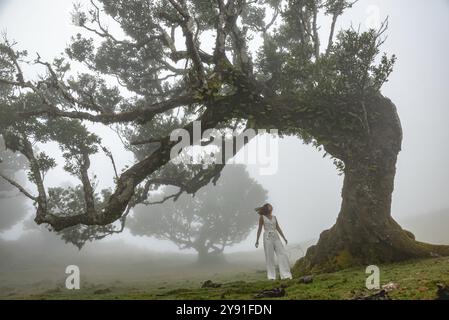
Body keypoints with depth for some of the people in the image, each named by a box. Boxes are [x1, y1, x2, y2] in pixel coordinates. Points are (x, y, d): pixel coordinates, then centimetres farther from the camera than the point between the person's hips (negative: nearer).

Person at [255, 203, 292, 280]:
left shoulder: (274, 217, 14)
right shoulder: (262, 217, 3)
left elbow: (278, 228, 16)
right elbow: (260, 229, 1)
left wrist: (284, 238, 12)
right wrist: (257, 240, -4)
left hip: (276, 237, 5)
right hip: (268, 238, -4)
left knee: (283, 255, -5)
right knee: (270, 257, -3)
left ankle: (285, 274, -3)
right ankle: (271, 276, 3)